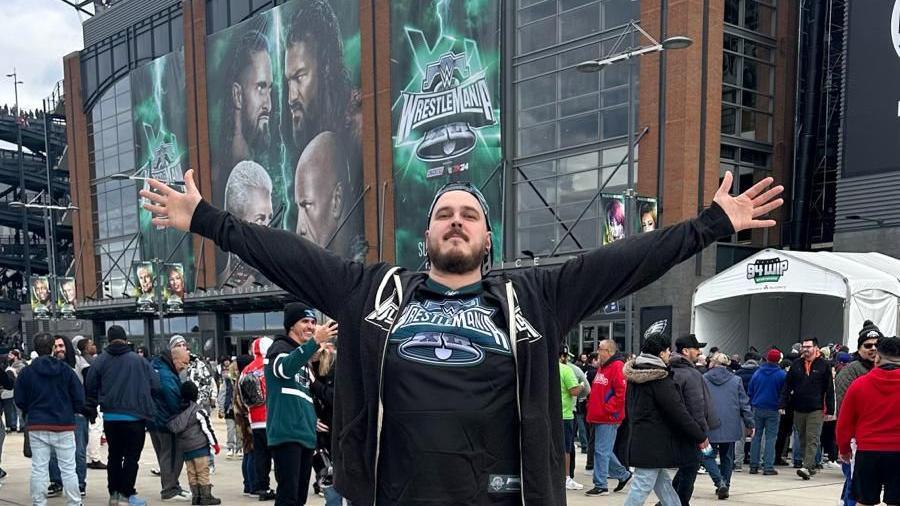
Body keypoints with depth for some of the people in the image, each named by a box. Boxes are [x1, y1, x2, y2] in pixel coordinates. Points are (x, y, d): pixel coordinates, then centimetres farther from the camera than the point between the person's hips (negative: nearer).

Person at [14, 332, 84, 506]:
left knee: (38, 469, 6)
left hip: (37, 426, 1)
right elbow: (79, 398, -3)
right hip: (64, 426, -1)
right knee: (68, 469, 5)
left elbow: (20, 401, 4)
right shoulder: (65, 370, -5)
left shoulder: (26, 372, -1)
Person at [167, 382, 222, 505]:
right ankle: (206, 496, -2)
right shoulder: (199, 411, -11)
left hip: (184, 447, 5)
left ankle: (196, 496, 11)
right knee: (203, 472, -2)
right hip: (200, 446, -5)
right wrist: (214, 443, -2)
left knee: (191, 473, 10)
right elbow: (207, 428, -9)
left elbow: (174, 427, 15)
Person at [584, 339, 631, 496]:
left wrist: (607, 409, -18)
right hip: (599, 417, 10)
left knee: (601, 451, -6)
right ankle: (624, 475, 30)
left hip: (608, 419, -10)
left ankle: (600, 485, 1)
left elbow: (621, 393, -20)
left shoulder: (617, 367, -13)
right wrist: (591, 407, 15)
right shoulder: (602, 367, 17)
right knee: (604, 451, 15)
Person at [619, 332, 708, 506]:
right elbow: (677, 411, -17)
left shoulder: (634, 376, 10)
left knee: (663, 482, 16)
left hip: (636, 438, 9)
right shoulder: (660, 379, -17)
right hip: (653, 444, -9)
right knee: (642, 486, -5)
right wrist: (700, 436, -7)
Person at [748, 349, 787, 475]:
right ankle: (768, 467, -4)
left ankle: (753, 465, 9)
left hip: (757, 409, 3)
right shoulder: (782, 375, -7)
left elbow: (750, 392, 7)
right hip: (773, 410, -3)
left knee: (756, 436, 10)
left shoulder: (757, 373, 3)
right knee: (770, 438, 0)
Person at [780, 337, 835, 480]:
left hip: (816, 410, -4)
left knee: (812, 440, -9)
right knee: (802, 440, 10)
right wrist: (783, 404, -1)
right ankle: (811, 466, 21)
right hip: (798, 409, 4)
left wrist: (829, 410, -6)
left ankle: (807, 467, -15)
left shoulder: (824, 365, -2)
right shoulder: (796, 364, 8)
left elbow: (829, 389, -2)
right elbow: (787, 386, 7)